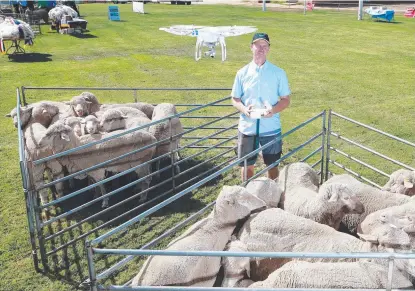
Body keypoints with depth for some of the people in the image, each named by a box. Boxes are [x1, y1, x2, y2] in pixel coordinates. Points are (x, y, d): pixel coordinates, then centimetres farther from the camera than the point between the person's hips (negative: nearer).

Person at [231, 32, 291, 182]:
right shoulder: (242, 73, 0)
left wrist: (273, 110, -20)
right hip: (247, 128, 1)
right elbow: (235, 99, 5)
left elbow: (286, 100, 1)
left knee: (272, 165, 12)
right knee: (247, 165, 11)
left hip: (271, 128, -1)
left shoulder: (278, 73, -3)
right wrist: (244, 109, -17)